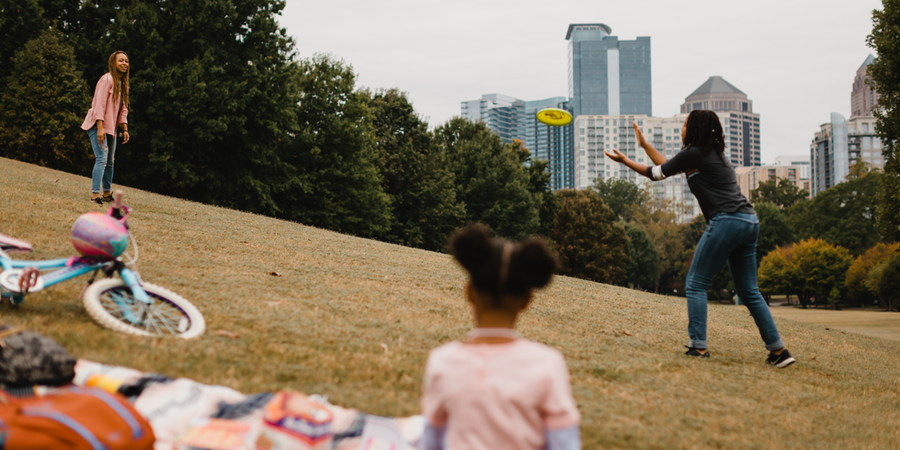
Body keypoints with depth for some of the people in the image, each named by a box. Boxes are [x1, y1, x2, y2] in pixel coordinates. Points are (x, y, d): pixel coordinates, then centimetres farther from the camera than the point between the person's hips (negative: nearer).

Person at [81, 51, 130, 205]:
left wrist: (125, 129, 11)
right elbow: (99, 104, -20)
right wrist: (100, 128, -26)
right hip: (98, 125, -9)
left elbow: (123, 108, 17)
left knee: (110, 161, 15)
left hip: (111, 127, 9)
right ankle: (95, 194, -20)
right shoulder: (107, 79, -13)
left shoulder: (123, 83, 13)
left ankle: (107, 194, 26)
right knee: (101, 159, -17)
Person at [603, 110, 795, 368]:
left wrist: (624, 160, 17)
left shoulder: (694, 153, -3)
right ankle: (778, 351, 10)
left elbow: (657, 173, 6)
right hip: (749, 222, 9)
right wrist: (644, 144, 40)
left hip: (727, 220, -9)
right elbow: (668, 166, 33)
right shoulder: (712, 153, 23)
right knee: (748, 291, 12)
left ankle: (698, 346, -8)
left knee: (695, 283, -1)